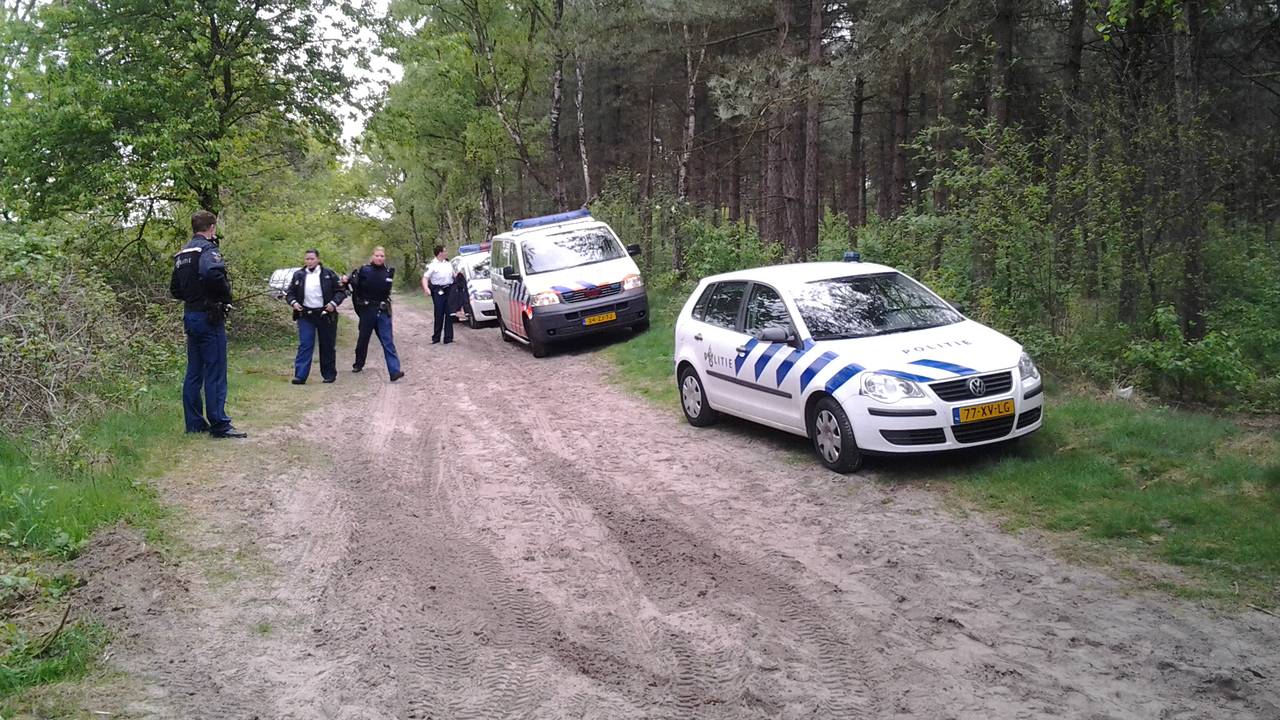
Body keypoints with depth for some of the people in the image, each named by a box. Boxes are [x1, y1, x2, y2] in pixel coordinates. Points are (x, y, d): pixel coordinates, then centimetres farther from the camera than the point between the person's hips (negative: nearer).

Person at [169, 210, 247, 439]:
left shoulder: (183, 254, 15)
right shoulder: (208, 248, -12)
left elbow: (175, 289, 19)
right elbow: (213, 272, -33)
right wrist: (226, 296, -18)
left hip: (190, 316, 9)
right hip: (209, 317, -9)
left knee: (194, 372, 12)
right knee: (215, 373, -5)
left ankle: (194, 422, 16)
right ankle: (219, 425, -3)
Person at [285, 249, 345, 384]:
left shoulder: (328, 274, 1)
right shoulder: (298, 275, 6)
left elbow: (340, 291, 2)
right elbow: (290, 293, 13)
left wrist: (334, 303, -14)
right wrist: (293, 302, -8)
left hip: (325, 315, -1)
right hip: (305, 316, 1)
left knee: (327, 346, 7)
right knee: (305, 345, -5)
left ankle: (329, 374, 19)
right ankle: (300, 376, -7)